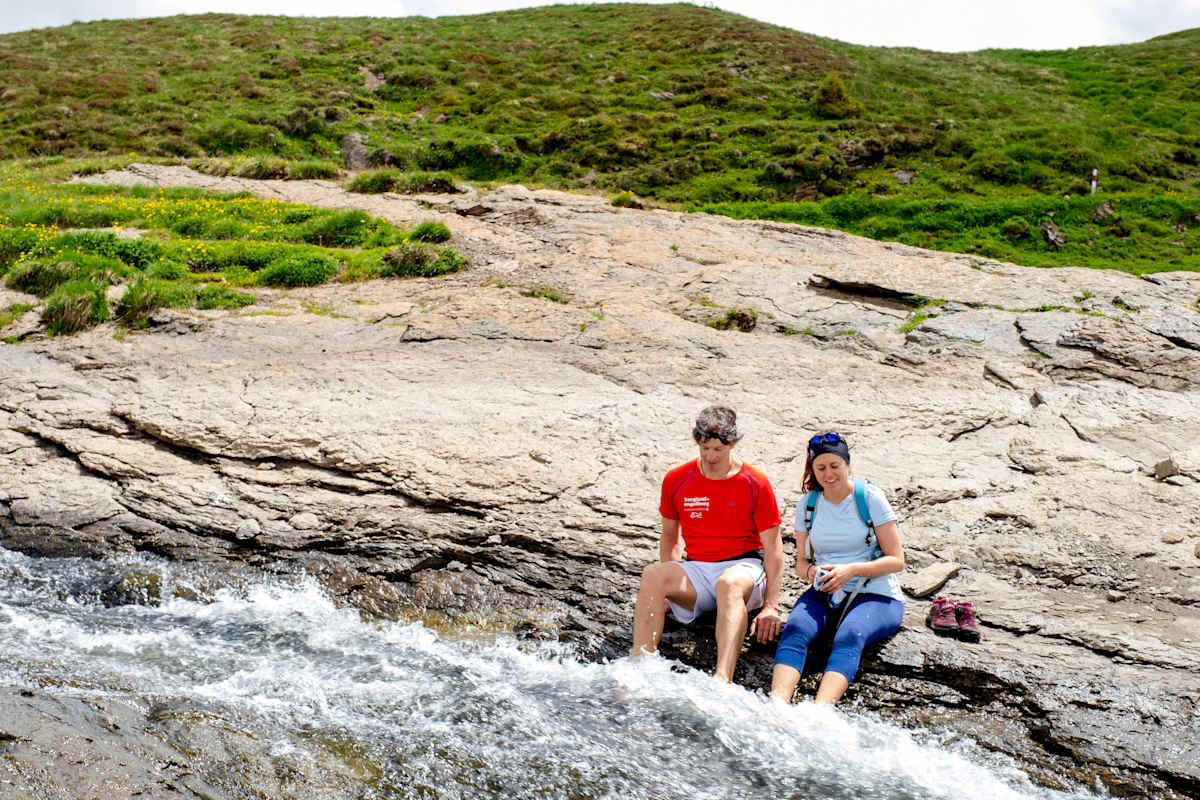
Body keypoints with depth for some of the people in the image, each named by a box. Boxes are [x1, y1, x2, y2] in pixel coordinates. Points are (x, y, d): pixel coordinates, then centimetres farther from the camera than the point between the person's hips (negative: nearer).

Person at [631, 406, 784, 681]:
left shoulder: (755, 484, -3)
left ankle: (722, 680, -55)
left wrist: (771, 606, -11)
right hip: (697, 568, 3)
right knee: (652, 574, -29)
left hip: (743, 566, -3)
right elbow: (670, 536, 18)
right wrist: (670, 588, 5)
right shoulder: (676, 480, 6)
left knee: (729, 583, -40)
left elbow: (773, 547, -2)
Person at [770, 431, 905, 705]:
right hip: (826, 592, 3)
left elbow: (896, 560, -4)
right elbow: (801, 561, 17)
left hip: (875, 594, -3)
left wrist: (851, 570, -19)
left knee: (849, 634, -37)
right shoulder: (807, 504, 9)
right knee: (795, 628, -30)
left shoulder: (870, 497, -2)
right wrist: (811, 572, -8)